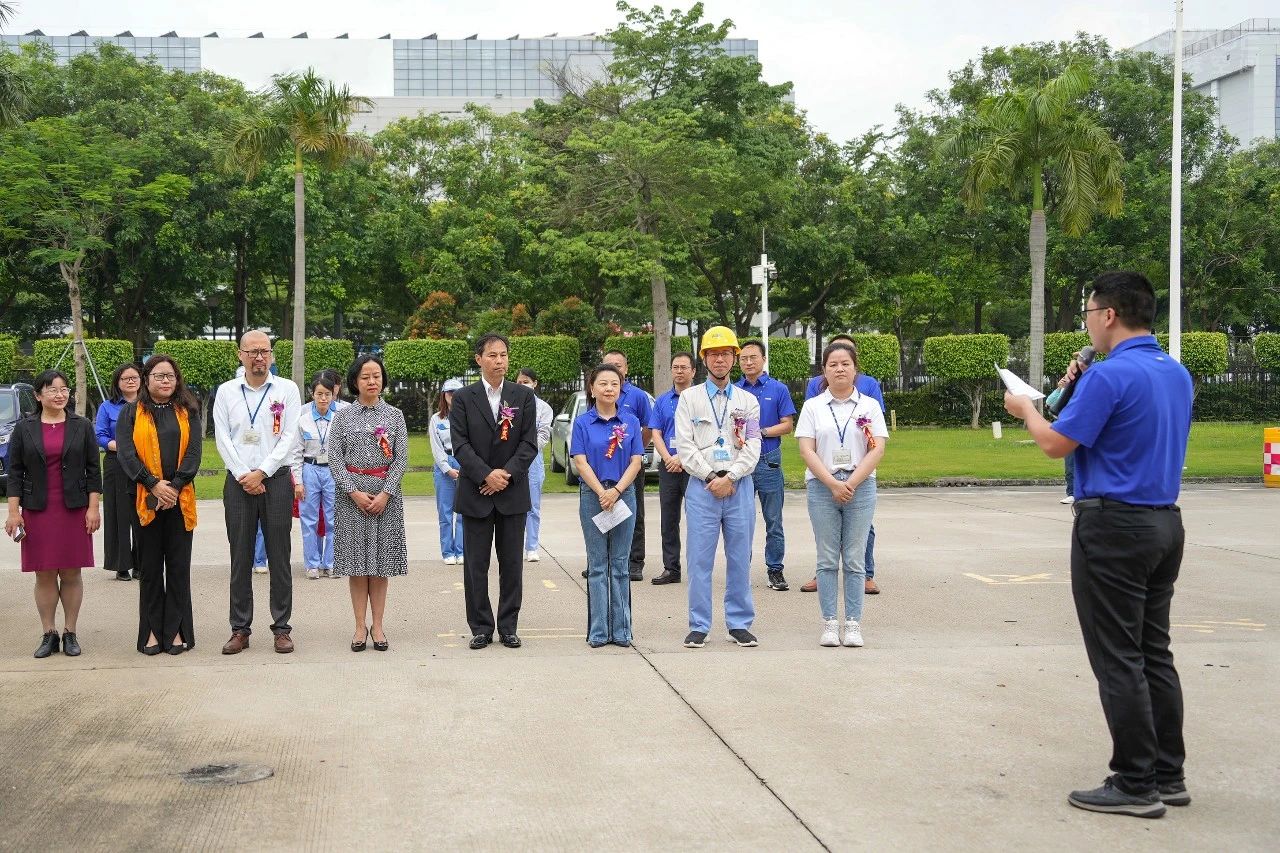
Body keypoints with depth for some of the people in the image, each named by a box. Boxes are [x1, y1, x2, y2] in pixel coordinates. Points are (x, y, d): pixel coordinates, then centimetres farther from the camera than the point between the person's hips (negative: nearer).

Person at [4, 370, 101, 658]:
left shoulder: (82, 426, 4)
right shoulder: (24, 428, 4)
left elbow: (93, 470, 4)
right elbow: (15, 472, 4)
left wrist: (93, 507, -3)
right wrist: (14, 511, -2)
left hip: (74, 511, 0)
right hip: (37, 512, 0)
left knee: (71, 573, 3)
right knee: (44, 574, 3)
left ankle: (70, 633, 11)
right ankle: (48, 634, 11)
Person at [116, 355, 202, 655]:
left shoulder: (187, 413, 9)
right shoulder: (131, 413, 7)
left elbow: (194, 452, 0)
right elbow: (127, 453, -4)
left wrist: (175, 486, -13)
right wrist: (154, 484, -15)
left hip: (180, 500, 0)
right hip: (145, 500, 0)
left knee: (178, 566, 2)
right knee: (150, 567, 4)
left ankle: (176, 630, 7)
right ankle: (153, 631, 9)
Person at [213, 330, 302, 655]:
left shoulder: (287, 390, 3)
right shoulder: (226, 391, 8)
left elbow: (290, 437, -3)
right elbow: (222, 438, 2)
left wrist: (261, 473, -11)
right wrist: (243, 476, -8)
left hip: (276, 479, -1)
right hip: (238, 481, 1)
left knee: (279, 556, 1)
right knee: (240, 557, 3)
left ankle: (282, 627, 6)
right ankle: (240, 629, 8)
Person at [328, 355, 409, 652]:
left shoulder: (394, 415, 5)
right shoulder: (343, 416, 4)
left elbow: (401, 458, 0)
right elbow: (334, 458, -1)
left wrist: (385, 494, -11)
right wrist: (354, 492, -11)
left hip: (386, 493, 0)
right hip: (351, 493, 0)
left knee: (381, 561, 2)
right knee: (357, 561, 1)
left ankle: (378, 625, 8)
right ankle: (360, 626, 7)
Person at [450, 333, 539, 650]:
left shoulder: (524, 396, 4)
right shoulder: (464, 398, 1)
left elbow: (529, 443, -1)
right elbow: (460, 444, -5)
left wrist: (506, 474, -13)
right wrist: (486, 475, -16)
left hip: (513, 492, 1)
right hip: (475, 493, -1)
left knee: (512, 564, 6)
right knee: (475, 565, 3)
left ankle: (508, 626, 15)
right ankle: (481, 627, 11)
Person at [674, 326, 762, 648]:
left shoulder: (747, 401, 11)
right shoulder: (689, 398, 7)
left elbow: (752, 449, 3)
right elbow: (685, 446, -1)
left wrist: (729, 478, -10)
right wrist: (712, 477, -8)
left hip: (739, 487, 1)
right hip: (702, 487, -1)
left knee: (740, 559, 5)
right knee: (699, 559, -1)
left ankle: (739, 623, 13)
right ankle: (698, 627, 5)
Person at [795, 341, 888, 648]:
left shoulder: (870, 406, 6)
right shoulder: (813, 407, 6)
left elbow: (877, 450, -2)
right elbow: (807, 451, -2)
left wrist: (851, 484, -12)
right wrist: (833, 484, -13)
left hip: (860, 487, 0)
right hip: (822, 487, 0)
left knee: (854, 561, 1)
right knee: (828, 560, 2)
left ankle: (853, 624, 5)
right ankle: (829, 623, 6)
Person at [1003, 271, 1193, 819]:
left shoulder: (1109, 376, -18)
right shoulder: (1178, 374, 10)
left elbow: (1055, 445, -13)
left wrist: (1026, 410, 6)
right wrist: (1077, 396, 22)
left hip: (1114, 527, -9)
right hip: (1166, 525, 9)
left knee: (1119, 660, -2)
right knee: (1155, 654, 14)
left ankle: (1135, 784, 2)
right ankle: (1169, 775, 19)